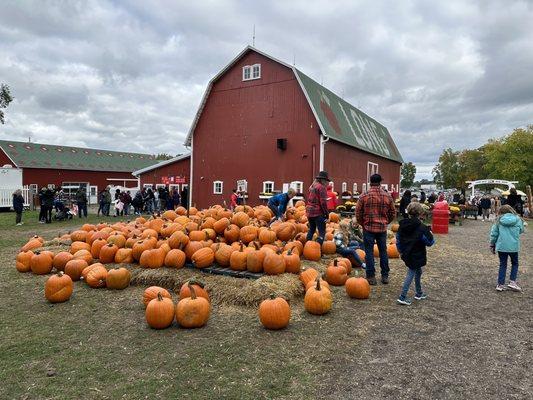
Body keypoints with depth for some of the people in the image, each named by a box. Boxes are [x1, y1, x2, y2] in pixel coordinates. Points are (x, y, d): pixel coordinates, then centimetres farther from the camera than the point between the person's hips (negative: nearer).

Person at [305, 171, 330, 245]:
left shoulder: (312, 186, 15)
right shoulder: (321, 187, -12)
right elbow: (323, 202, -16)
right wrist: (326, 213, -8)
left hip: (309, 212, 9)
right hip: (318, 212, -9)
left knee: (311, 229, 22)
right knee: (322, 232, -5)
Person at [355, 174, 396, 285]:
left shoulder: (364, 196, -8)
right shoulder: (387, 197, -1)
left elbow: (358, 213, -5)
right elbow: (393, 213, 6)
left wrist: (363, 224, 11)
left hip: (368, 228, -2)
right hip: (382, 228, 2)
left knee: (369, 252, 5)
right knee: (383, 251, 13)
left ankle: (371, 276, 8)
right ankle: (385, 276, 20)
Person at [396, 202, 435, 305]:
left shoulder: (402, 225, 1)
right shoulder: (421, 228, -19)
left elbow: (398, 240, 9)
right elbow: (430, 242, -12)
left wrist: (401, 251, 21)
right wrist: (430, 235, 8)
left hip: (407, 254, 7)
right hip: (417, 256, -7)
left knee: (418, 272, 23)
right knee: (411, 274, 0)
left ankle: (419, 293, 37)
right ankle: (402, 297, -1)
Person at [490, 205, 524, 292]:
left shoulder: (499, 220, -2)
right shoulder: (518, 220, -2)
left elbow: (494, 233, 0)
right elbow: (521, 231, 10)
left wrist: (492, 245, 11)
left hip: (501, 246, 1)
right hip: (513, 246, -1)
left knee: (502, 265, 11)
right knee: (515, 264, 20)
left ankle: (500, 284, 11)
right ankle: (512, 282, 10)